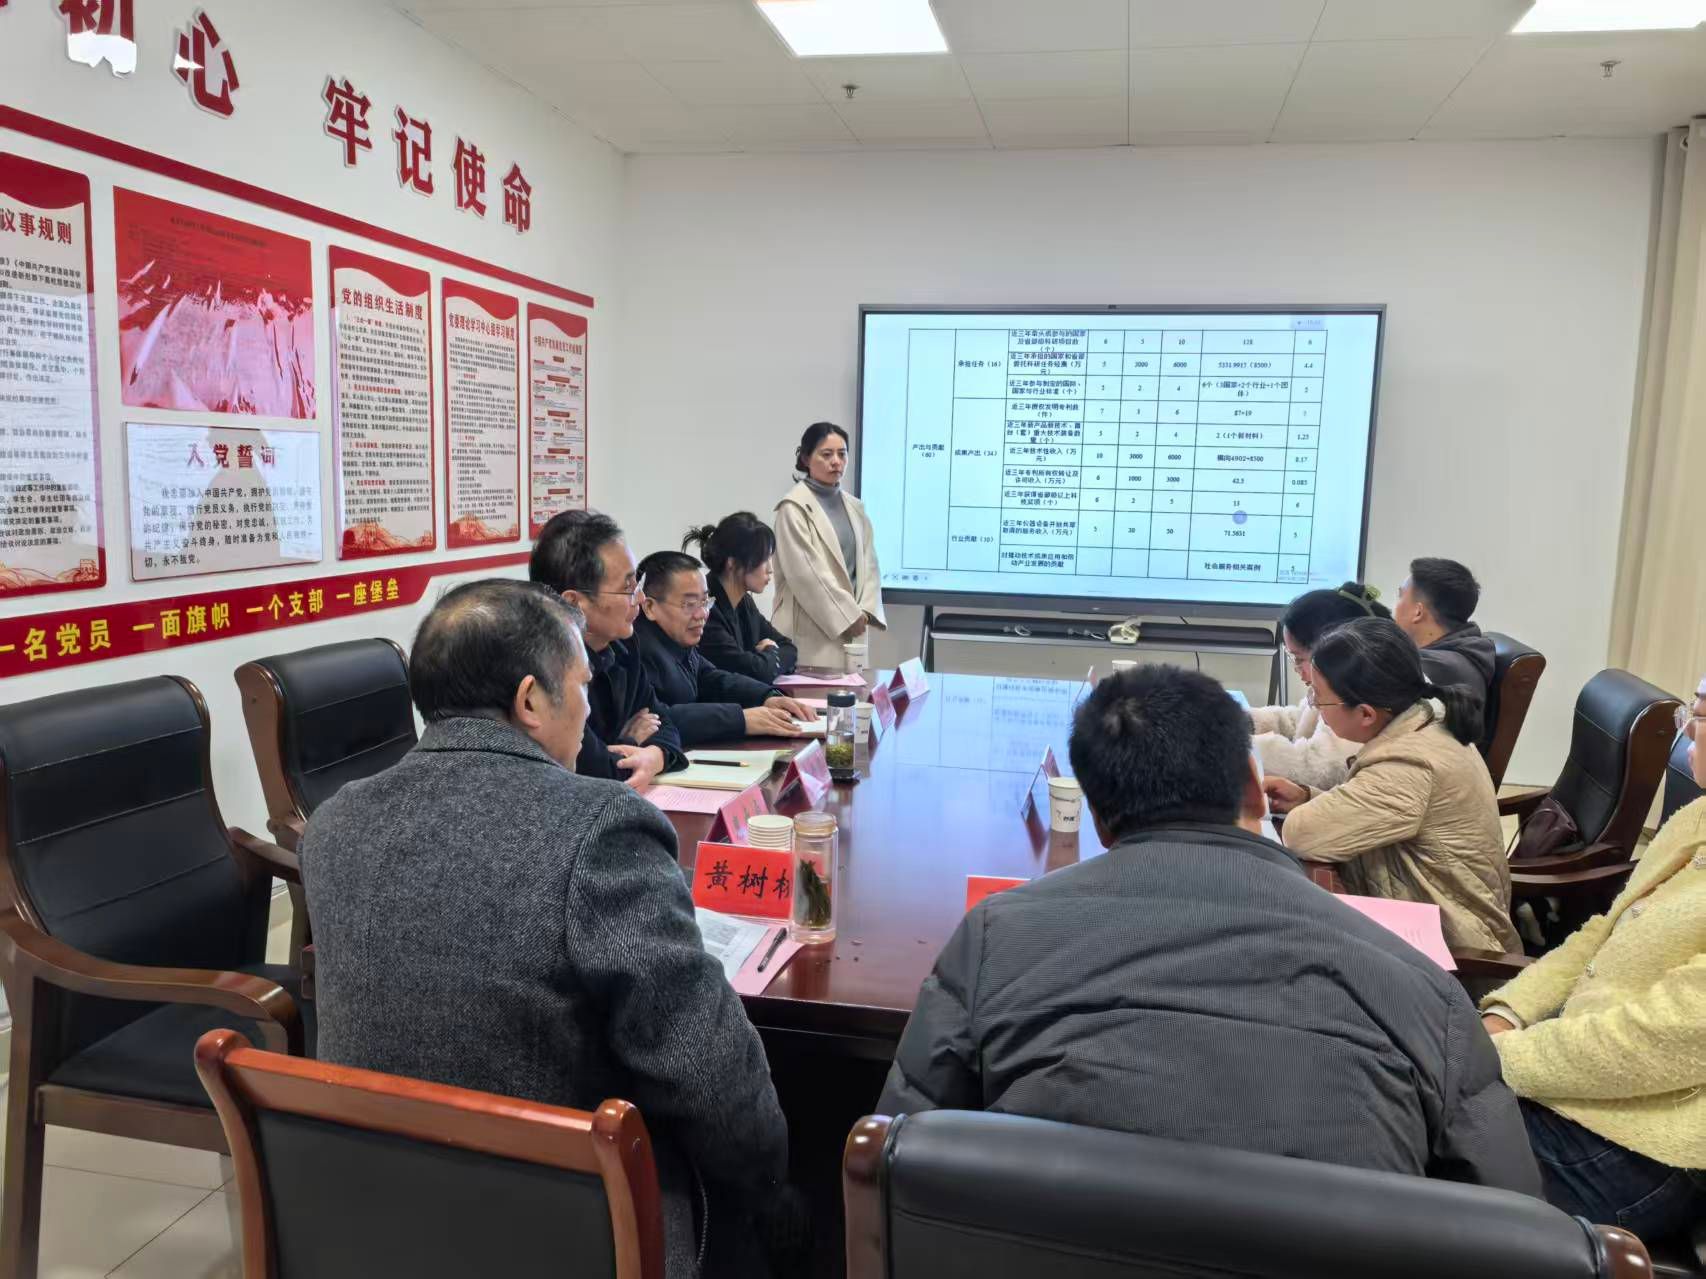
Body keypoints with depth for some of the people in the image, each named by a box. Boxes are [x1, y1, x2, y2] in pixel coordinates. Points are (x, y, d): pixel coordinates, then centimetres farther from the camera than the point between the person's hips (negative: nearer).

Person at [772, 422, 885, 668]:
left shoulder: (854, 507, 13)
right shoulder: (795, 507, -7)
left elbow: (869, 565, 10)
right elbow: (806, 573, -13)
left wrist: (865, 612, -5)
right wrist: (847, 616, -12)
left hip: (852, 624, 6)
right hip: (812, 630, -6)